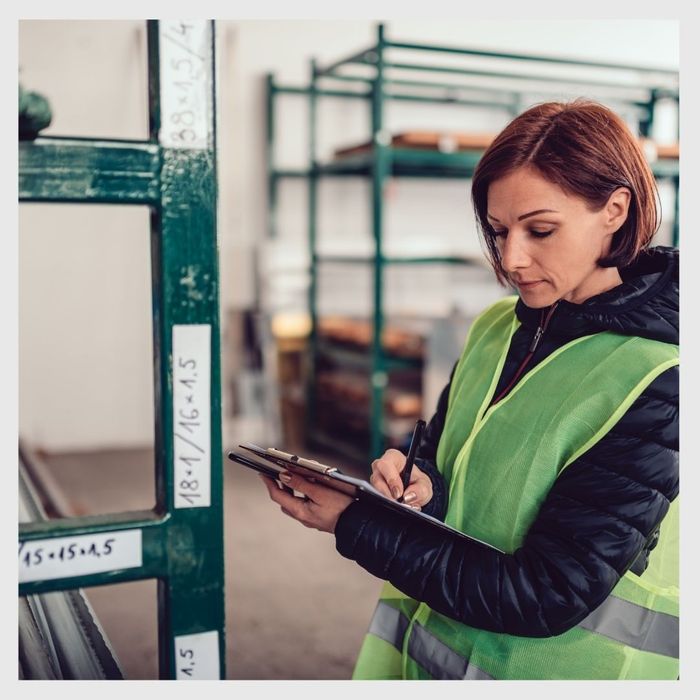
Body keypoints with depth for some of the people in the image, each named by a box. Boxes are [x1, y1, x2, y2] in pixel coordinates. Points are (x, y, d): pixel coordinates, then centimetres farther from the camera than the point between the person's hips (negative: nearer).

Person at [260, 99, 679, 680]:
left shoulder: (654, 386, -22)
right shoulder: (495, 326, -1)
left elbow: (546, 597, -23)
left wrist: (354, 525, -22)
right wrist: (416, 482, -15)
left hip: (539, 664, -5)